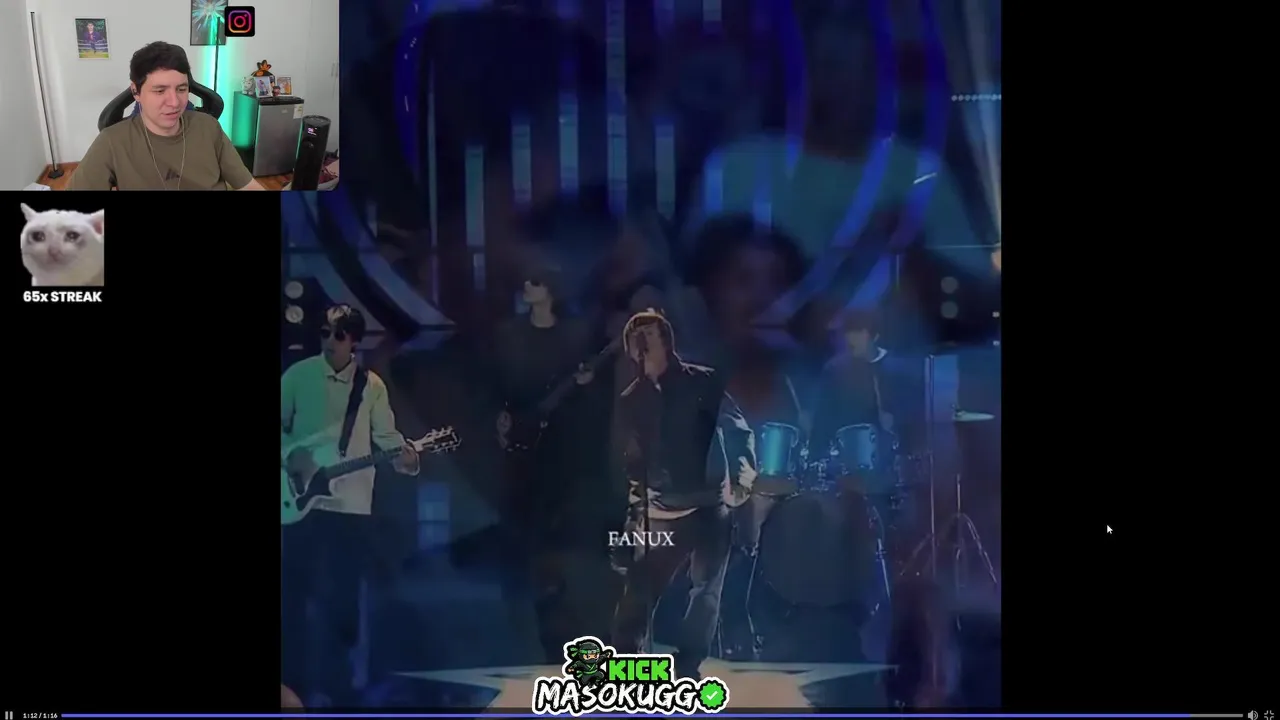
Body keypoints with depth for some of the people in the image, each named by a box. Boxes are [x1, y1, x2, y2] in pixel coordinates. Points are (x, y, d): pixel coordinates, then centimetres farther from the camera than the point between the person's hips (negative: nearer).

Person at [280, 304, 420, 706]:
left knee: (341, 597, 3)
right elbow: (281, 424, 7)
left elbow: (386, 435, 2)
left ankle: (335, 684, 15)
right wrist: (289, 454, -11)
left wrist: (404, 456, -18)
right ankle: (293, 680, 15)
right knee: (293, 591, 4)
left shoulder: (372, 386, 3)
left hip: (351, 504, 0)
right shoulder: (298, 375, 1)